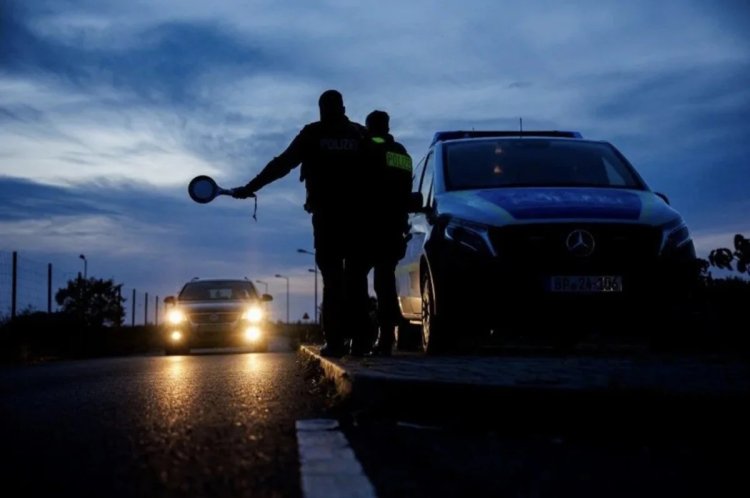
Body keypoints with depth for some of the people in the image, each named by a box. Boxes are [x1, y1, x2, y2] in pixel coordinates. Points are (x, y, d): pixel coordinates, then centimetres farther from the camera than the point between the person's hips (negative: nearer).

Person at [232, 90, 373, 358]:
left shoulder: (313, 134, 4)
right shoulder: (361, 135, 8)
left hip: (327, 217, -1)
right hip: (359, 217, 1)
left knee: (333, 279, 0)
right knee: (356, 279, 3)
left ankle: (335, 341, -4)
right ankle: (359, 340, 1)